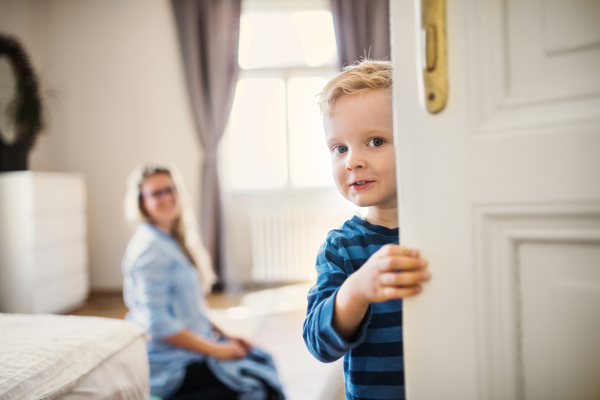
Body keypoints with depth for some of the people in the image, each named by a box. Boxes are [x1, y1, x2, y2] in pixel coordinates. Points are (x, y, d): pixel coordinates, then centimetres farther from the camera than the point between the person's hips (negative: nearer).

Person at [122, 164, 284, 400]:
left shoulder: (173, 241, 11)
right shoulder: (150, 248, -19)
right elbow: (157, 323, -23)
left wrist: (222, 335, 7)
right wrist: (216, 350, -17)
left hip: (194, 342, 9)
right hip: (168, 364, -9)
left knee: (263, 360, 9)